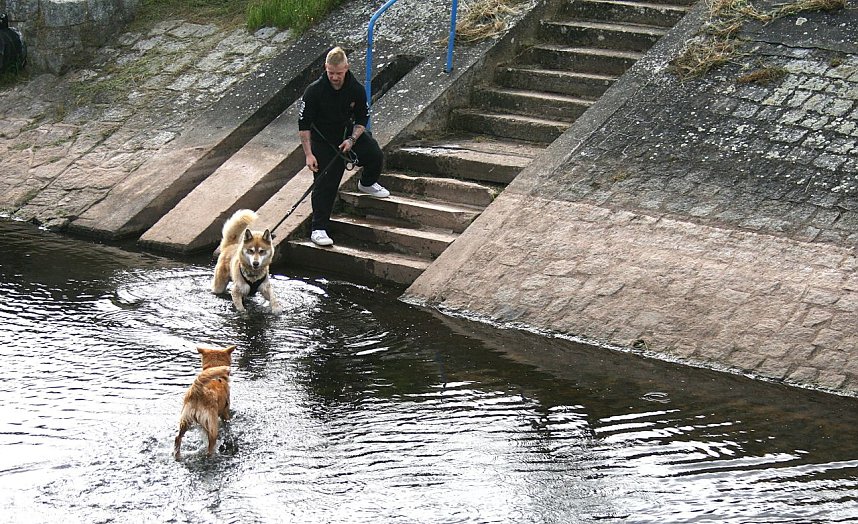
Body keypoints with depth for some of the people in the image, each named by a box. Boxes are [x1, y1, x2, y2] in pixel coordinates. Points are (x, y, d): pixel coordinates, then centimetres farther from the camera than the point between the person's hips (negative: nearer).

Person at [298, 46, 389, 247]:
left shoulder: (356, 89, -14)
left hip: (348, 134, 4)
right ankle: (318, 229, -1)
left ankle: (367, 184, 27)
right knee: (325, 184, -8)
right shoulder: (314, 91, -23)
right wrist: (308, 154, -20)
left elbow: (362, 118, 0)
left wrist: (352, 140, -16)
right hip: (322, 141, -3)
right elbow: (304, 124, -18)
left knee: (375, 156, -7)